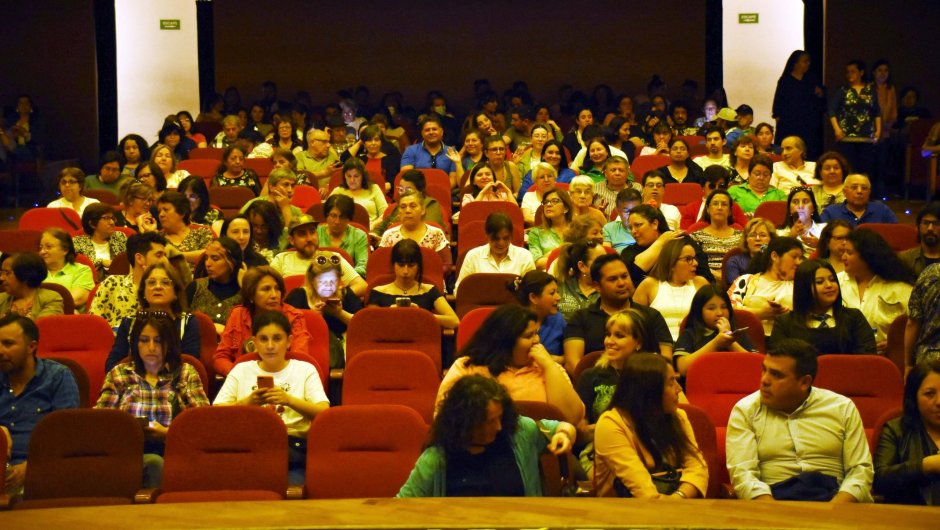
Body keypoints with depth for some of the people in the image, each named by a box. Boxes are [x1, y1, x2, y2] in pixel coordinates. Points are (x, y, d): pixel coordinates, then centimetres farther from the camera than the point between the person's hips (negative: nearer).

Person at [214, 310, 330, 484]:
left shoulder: (305, 370, 16)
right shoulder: (240, 370, 19)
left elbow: (324, 413, 0)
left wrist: (289, 400, -16)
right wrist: (246, 402, -9)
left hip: (293, 445, -1)